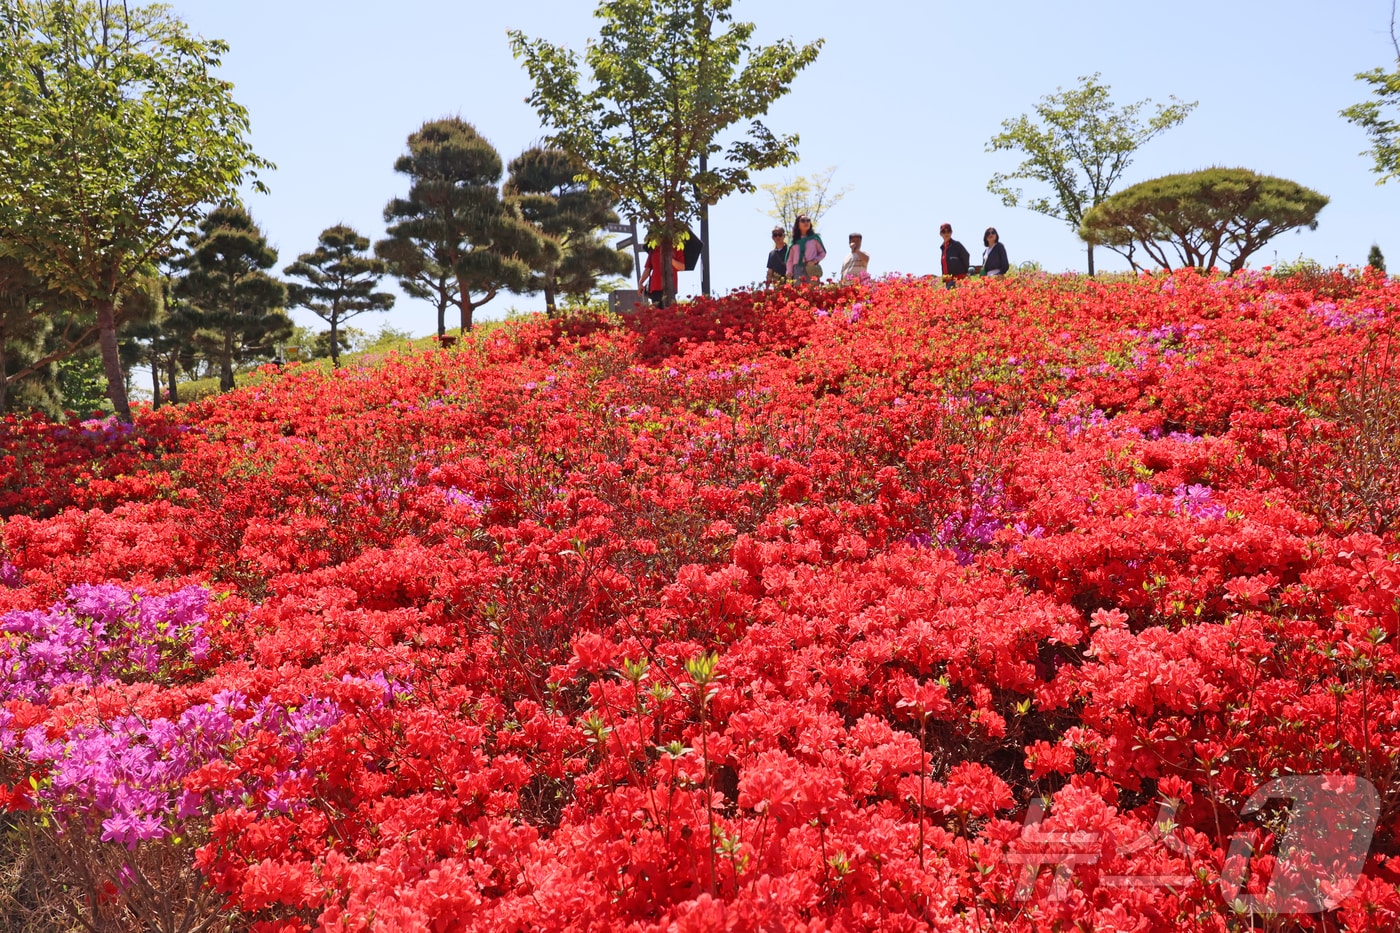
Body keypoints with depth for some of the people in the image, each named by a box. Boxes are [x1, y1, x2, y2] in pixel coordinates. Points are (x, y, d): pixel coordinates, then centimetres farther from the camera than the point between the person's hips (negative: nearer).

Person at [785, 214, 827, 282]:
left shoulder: (814, 237, 11)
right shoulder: (794, 240, 15)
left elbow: (823, 253, 13)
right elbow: (790, 259, 15)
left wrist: (815, 260, -6)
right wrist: (789, 272, 3)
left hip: (812, 270, -1)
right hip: (797, 270, 1)